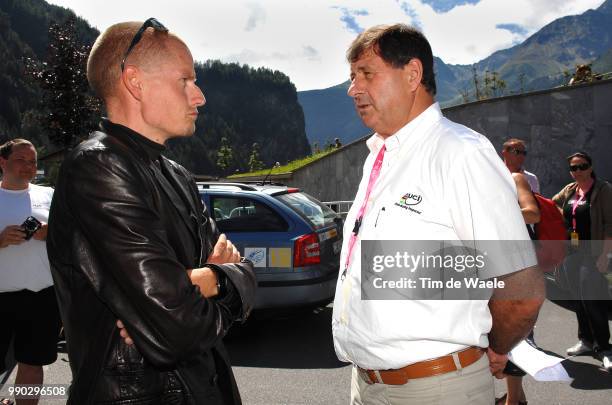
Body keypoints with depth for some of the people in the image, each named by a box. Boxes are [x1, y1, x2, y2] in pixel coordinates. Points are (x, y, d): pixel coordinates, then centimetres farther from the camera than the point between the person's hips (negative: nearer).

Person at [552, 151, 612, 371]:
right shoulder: (569, 190, 11)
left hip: (592, 254, -6)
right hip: (572, 253, 6)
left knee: (592, 299, -10)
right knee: (578, 298, 11)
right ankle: (586, 340, 24)